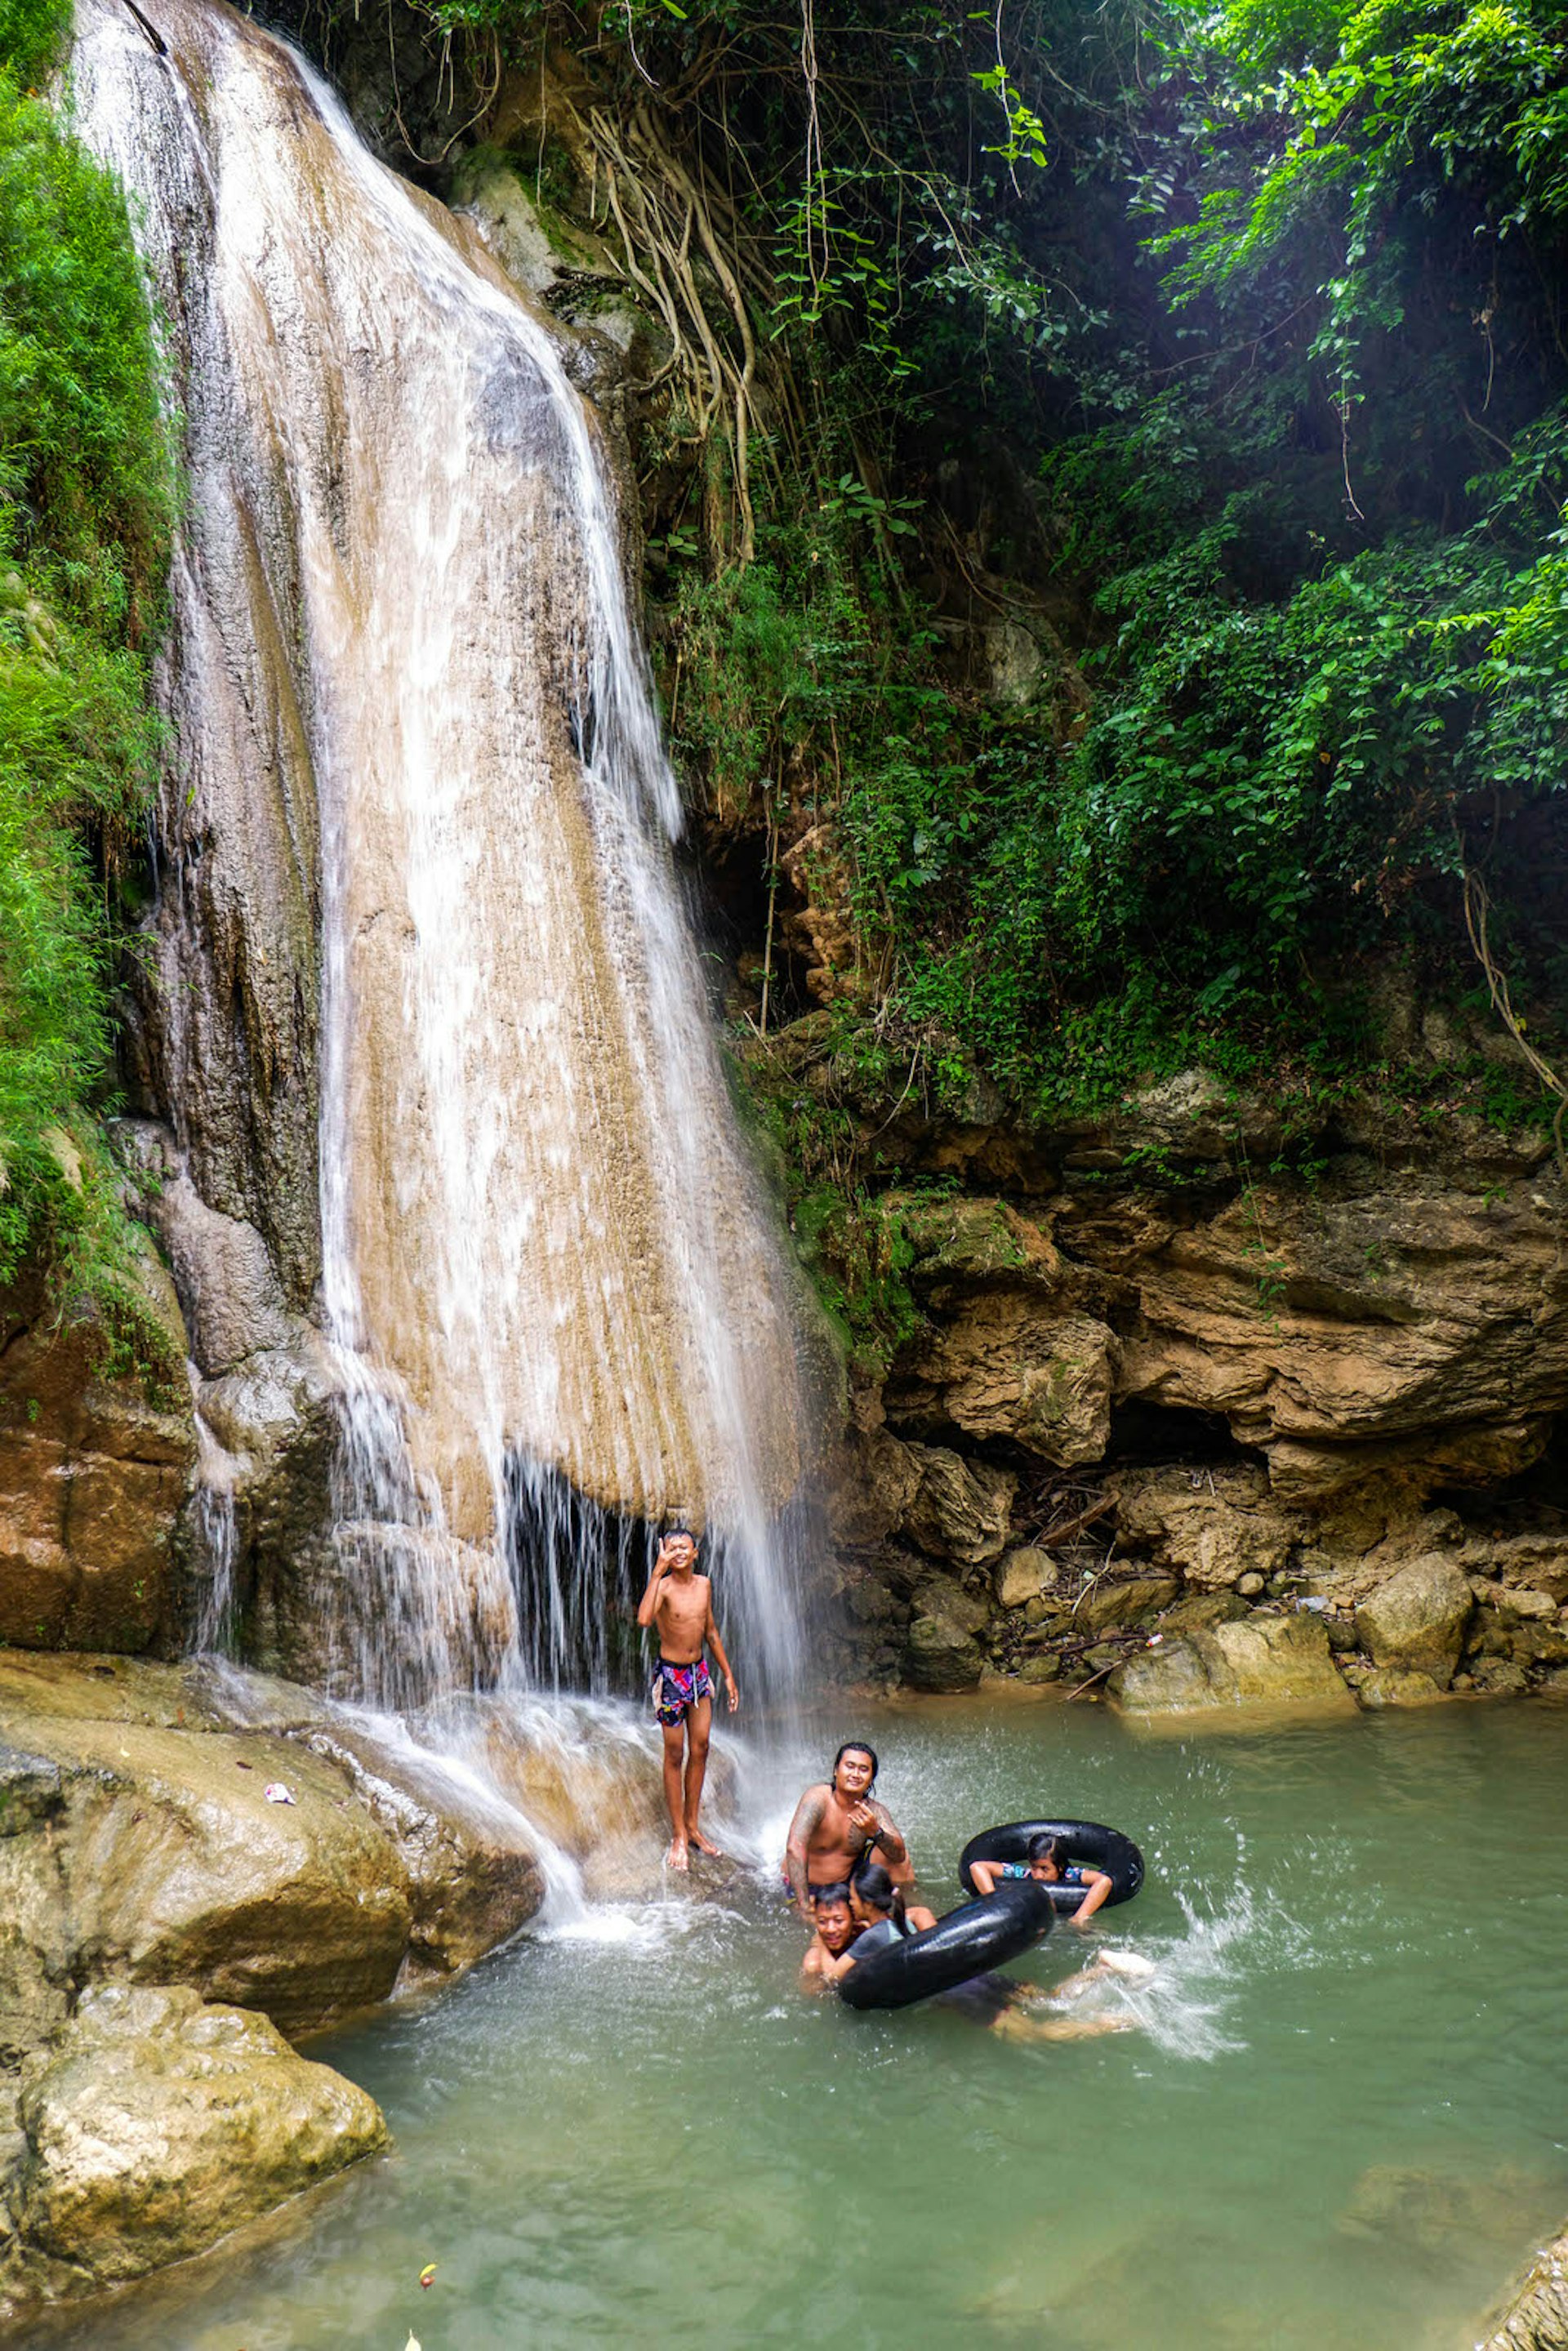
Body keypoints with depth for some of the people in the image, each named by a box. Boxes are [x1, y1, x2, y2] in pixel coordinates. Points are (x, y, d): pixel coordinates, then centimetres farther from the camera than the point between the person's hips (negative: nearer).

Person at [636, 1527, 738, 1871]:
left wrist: (727, 1674, 17)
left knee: (700, 1749, 11)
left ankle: (692, 1825, 25)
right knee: (675, 1755, 2)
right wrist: (658, 1571, -37)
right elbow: (643, 1619, -39)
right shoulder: (664, 1587, -17)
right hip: (671, 1675, -6)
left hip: (699, 1672, 6)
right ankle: (679, 1835, 12)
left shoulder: (704, 1584, 3)